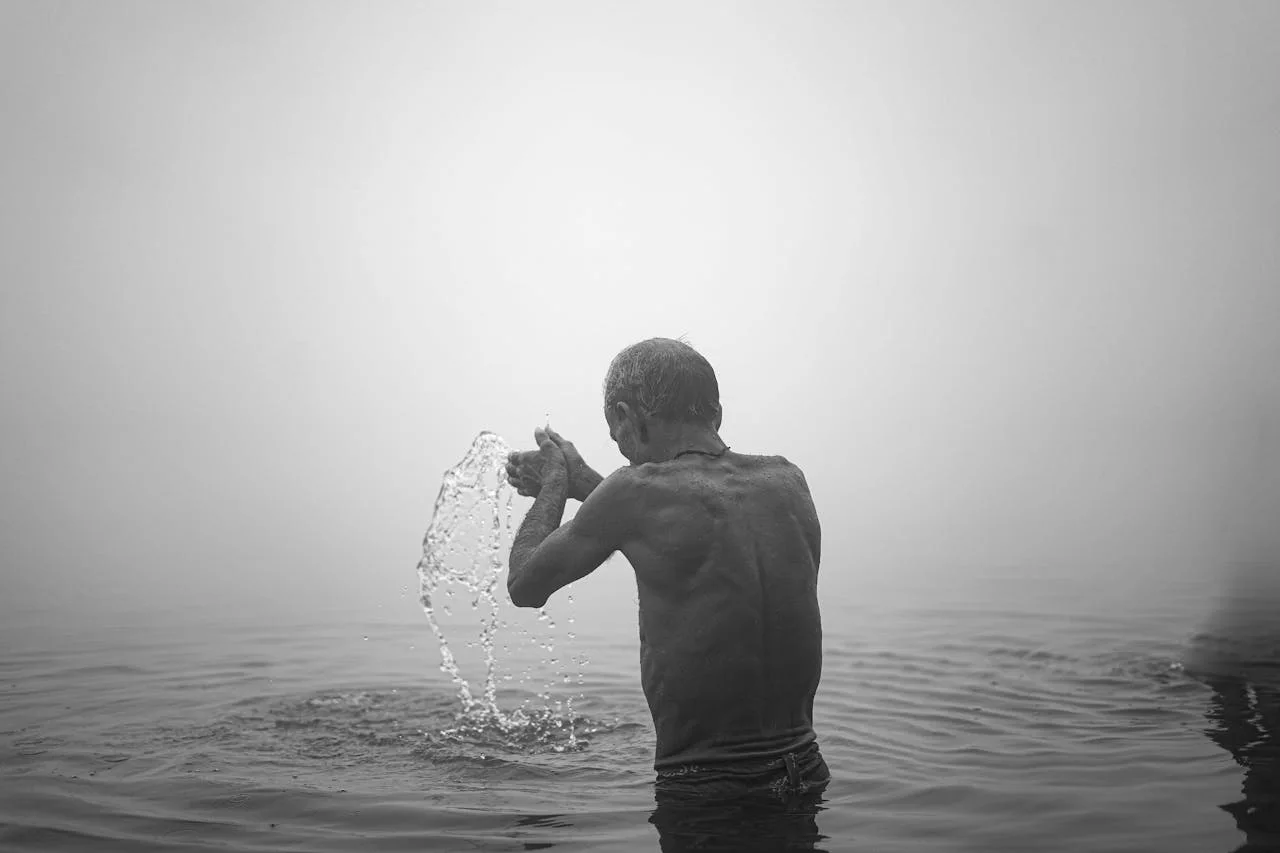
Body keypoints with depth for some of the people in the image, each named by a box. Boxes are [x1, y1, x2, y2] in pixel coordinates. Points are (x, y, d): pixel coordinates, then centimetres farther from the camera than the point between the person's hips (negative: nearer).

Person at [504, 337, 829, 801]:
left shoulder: (635, 493, -15)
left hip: (702, 794, -6)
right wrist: (582, 481, 29)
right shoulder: (788, 480, 2)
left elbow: (524, 587, 1)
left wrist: (555, 483, 17)